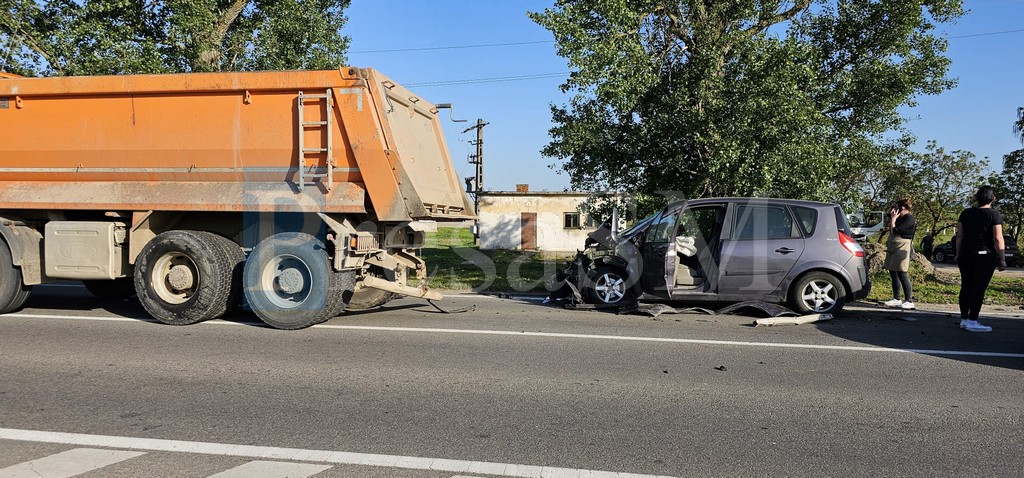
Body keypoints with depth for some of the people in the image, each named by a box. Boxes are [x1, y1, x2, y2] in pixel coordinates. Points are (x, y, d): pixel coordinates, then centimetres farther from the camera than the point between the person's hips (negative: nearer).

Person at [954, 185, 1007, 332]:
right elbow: (998, 239, -11)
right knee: (979, 288, -3)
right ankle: (972, 321, -4)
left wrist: (958, 254, 15)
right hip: (985, 255, -5)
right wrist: (1002, 259, -7)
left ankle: (964, 319, 15)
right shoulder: (994, 215, -7)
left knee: (966, 287, 10)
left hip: (965, 254, 5)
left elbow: (959, 235, 8)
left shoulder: (965, 213, 6)